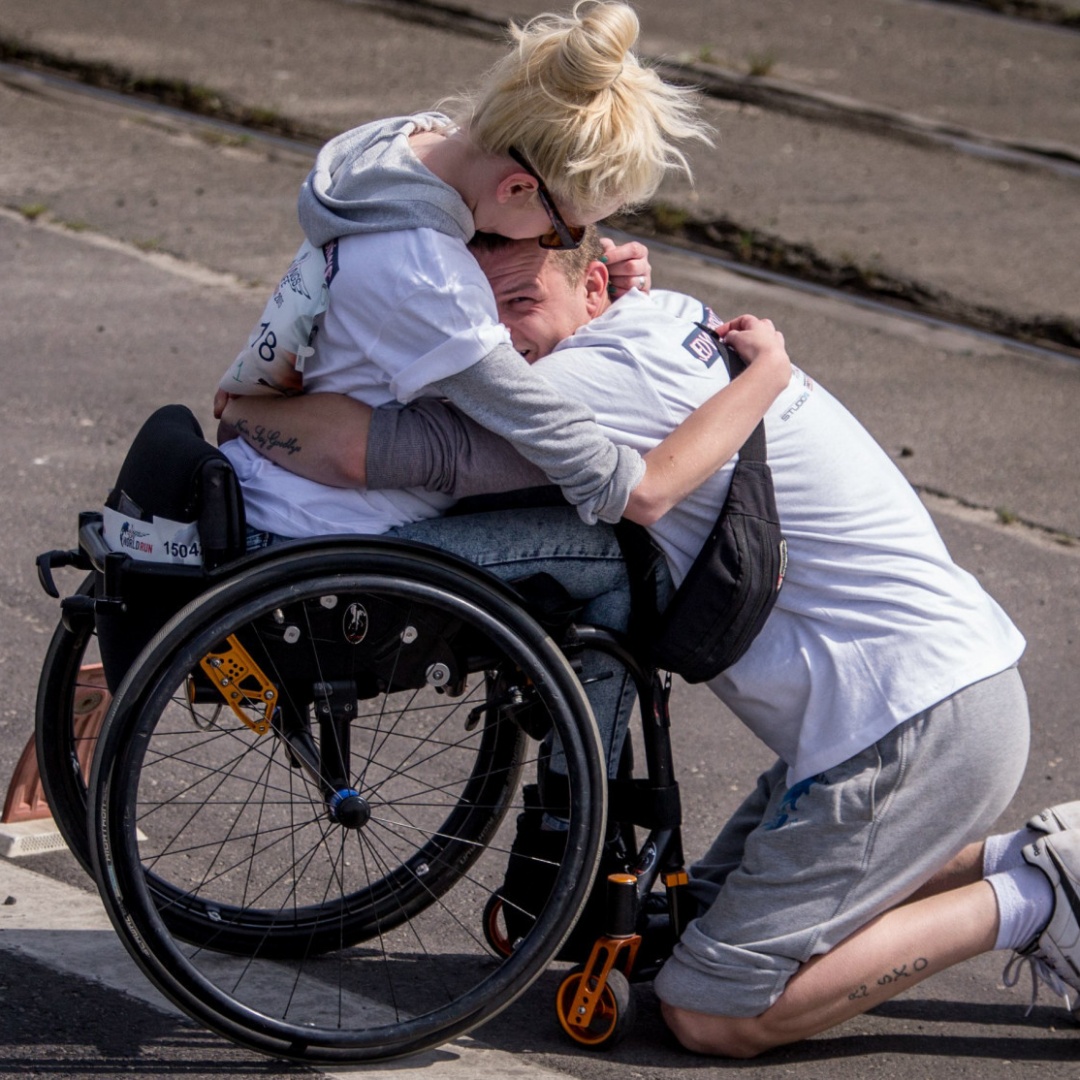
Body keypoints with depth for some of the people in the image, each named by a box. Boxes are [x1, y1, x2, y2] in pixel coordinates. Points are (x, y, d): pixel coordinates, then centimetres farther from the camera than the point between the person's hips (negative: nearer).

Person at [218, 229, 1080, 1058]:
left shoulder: (607, 381, -19)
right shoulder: (667, 318, 11)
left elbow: (358, 447, -23)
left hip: (915, 722, -10)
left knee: (712, 1014, -8)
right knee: (704, 913, 21)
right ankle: (1009, 859, 16)